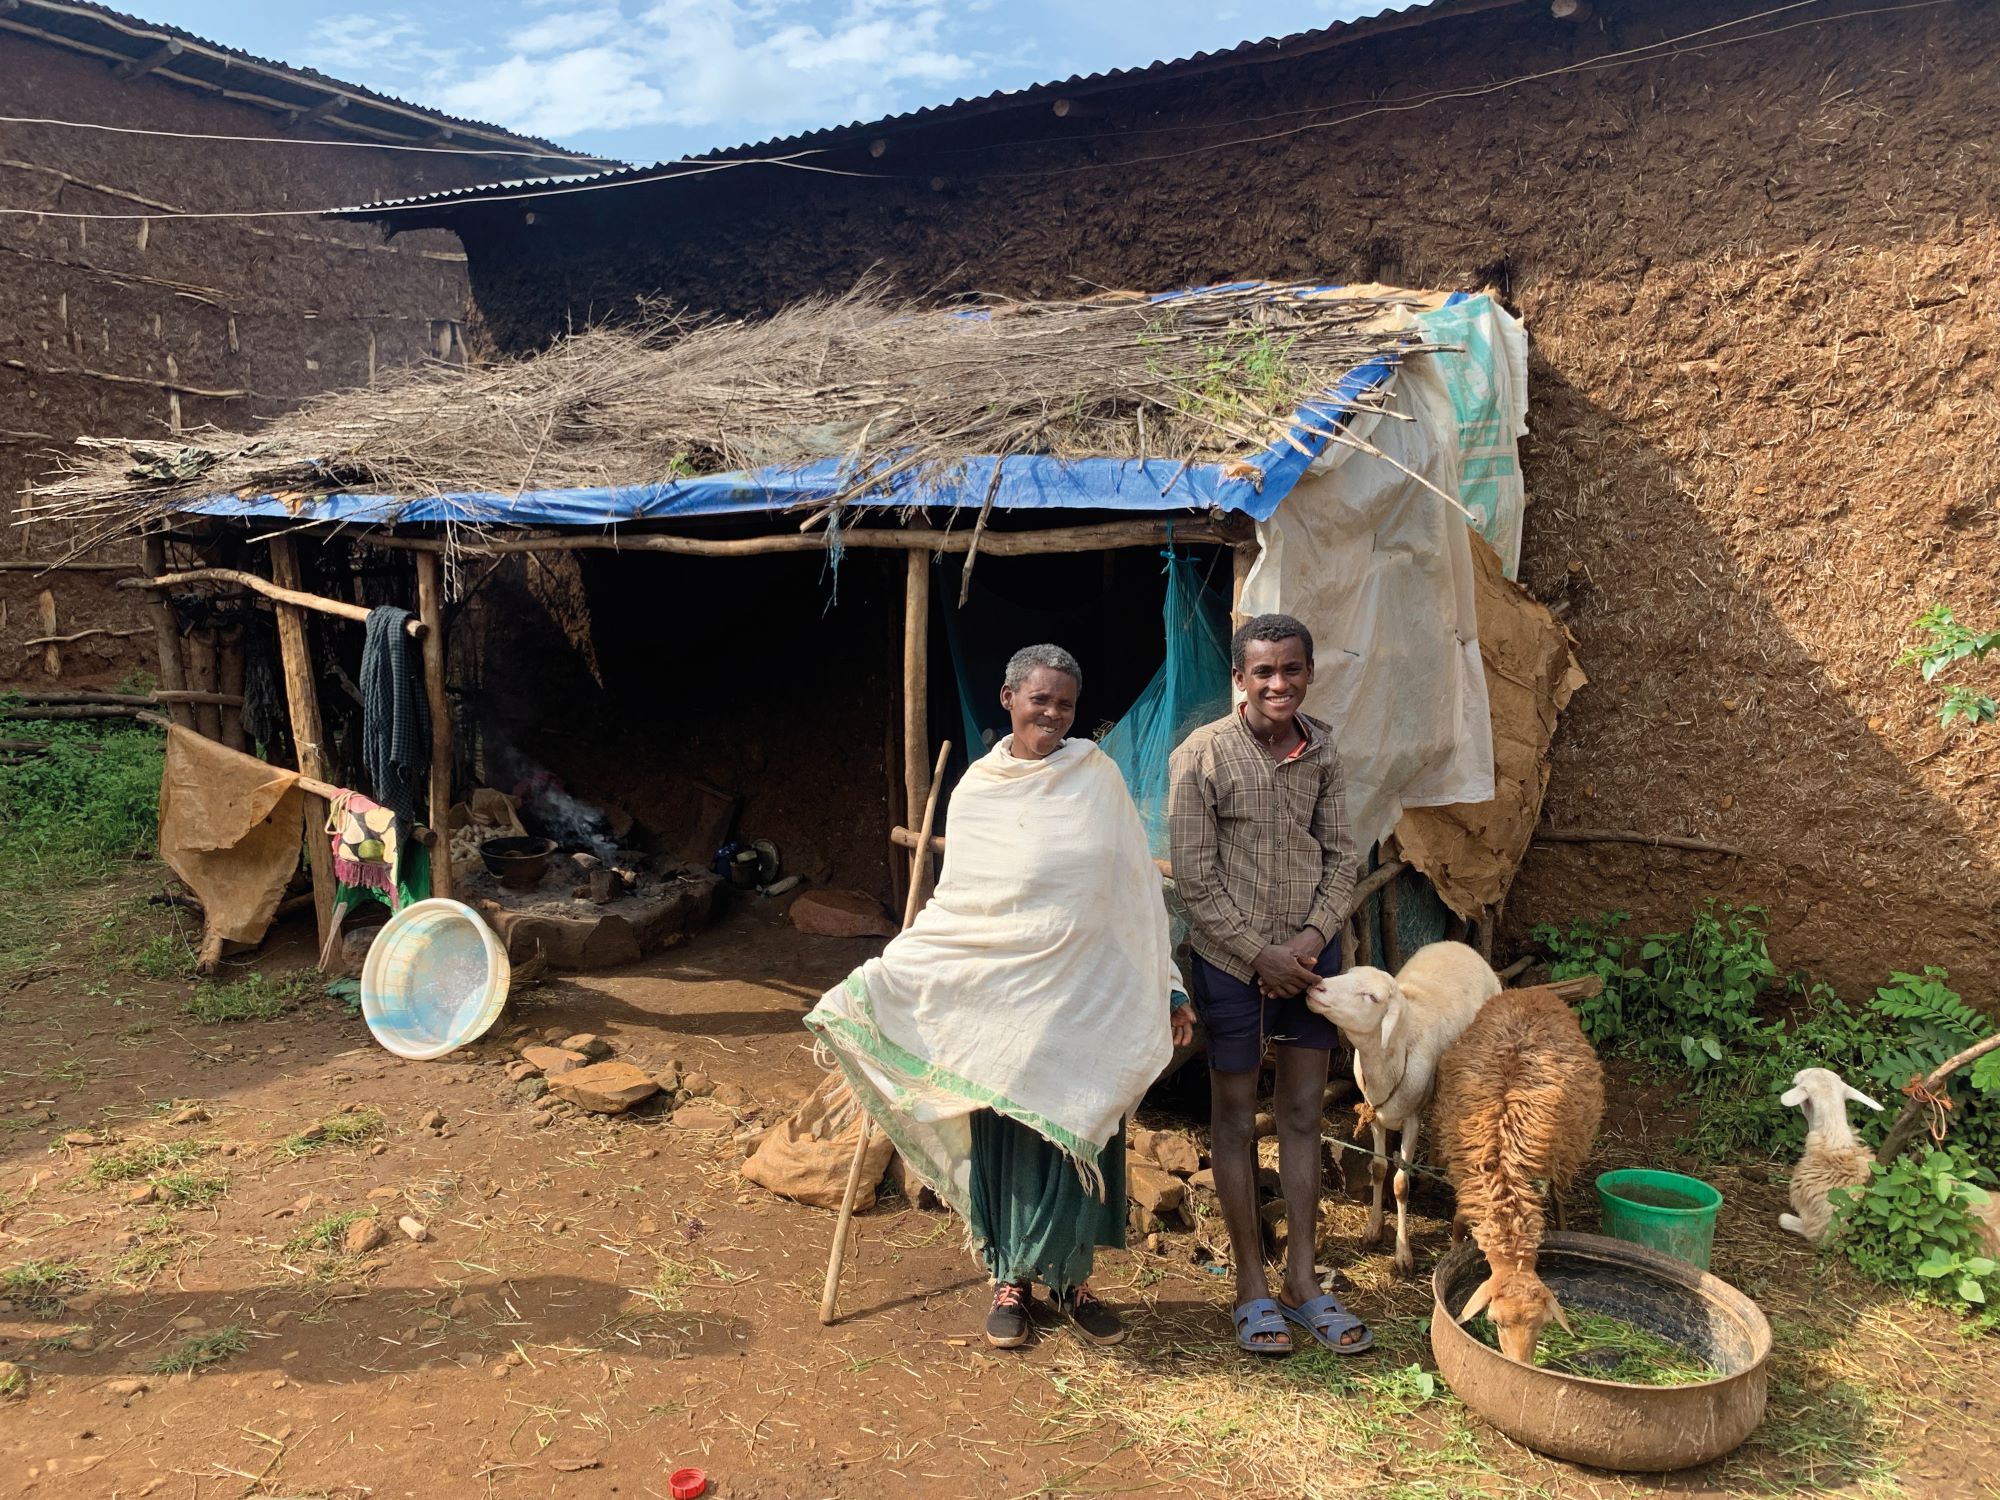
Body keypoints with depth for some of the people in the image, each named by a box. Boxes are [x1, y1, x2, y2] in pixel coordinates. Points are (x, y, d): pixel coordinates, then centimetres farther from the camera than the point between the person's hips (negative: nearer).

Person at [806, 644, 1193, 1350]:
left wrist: (1167, 988, 1)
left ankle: (1071, 1277, 28)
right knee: (1005, 1140, 8)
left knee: (1080, 1139, 8)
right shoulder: (976, 790, 1)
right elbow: (954, 904, 5)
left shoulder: (1097, 776, 0)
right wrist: (881, 974, -3)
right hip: (998, 997, 0)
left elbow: (1138, 887, 2)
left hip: (1087, 999, 0)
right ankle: (1011, 1278, 27)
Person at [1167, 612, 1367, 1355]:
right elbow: (1196, 881, -12)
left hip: (1310, 952, 4)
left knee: (1303, 1112, 11)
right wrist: (1262, 953, -13)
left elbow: (1340, 854, 6)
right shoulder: (1202, 755, -14)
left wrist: (1314, 935, -8)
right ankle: (1252, 1285, 22)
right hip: (1233, 960, -4)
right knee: (1235, 1117, 8)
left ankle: (1302, 1281, 23)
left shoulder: (1321, 749, 1)